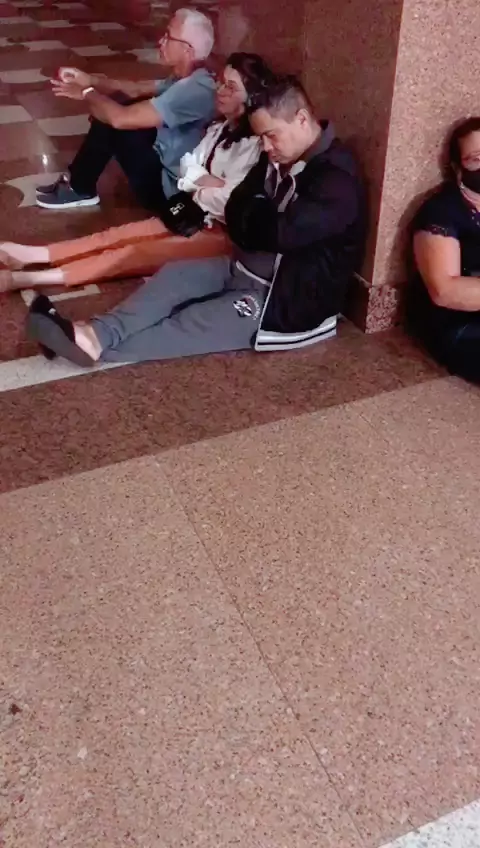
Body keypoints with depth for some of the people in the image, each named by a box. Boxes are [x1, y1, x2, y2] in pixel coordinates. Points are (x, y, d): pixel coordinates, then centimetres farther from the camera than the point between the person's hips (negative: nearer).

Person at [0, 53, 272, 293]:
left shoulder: (255, 144, -18)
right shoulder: (223, 128, 12)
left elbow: (229, 202, -26)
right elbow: (188, 166, 7)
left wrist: (197, 191, -5)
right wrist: (216, 183, -14)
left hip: (224, 234, -9)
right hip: (199, 217, 9)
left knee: (138, 254, -20)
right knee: (121, 235, -3)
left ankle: (29, 278, -22)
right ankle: (33, 255, -5)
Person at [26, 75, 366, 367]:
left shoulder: (338, 180, -21)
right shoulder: (279, 159, 8)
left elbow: (284, 232, -32)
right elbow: (237, 214, 5)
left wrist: (256, 217, -11)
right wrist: (269, 217, -13)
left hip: (291, 300, -8)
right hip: (250, 269, 9)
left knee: (198, 323, -22)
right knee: (175, 274, -10)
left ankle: (98, 346, -25)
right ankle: (97, 333, -24)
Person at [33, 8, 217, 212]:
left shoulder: (194, 90, -29)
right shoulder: (186, 79, 3)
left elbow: (121, 118, -30)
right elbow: (137, 90, 16)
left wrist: (85, 94, -12)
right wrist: (92, 81, 5)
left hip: (168, 189, -9)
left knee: (113, 122, -14)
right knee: (109, 112, 8)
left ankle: (80, 190, 6)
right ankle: (77, 182, 15)